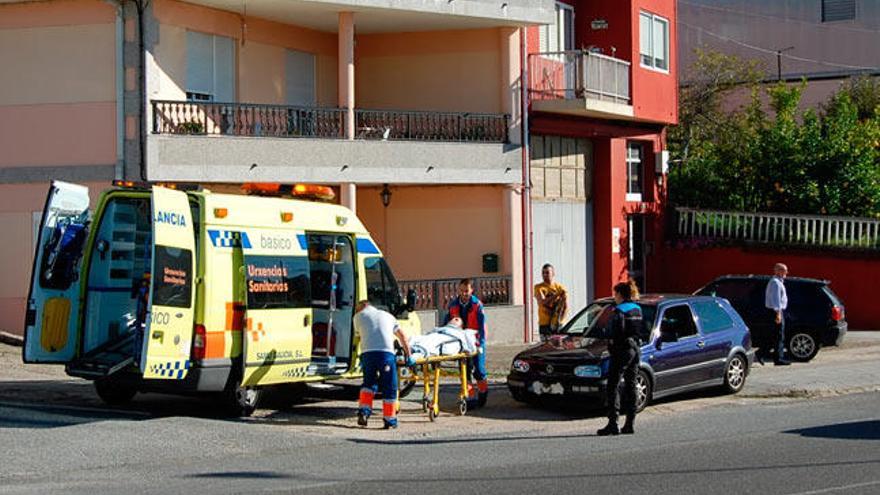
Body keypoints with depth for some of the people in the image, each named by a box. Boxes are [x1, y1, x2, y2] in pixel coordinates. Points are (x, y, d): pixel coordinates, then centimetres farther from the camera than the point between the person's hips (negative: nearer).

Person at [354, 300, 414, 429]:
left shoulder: (358, 315, 22)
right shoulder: (387, 315, 28)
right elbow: (402, 336, 25)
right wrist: (408, 356, 26)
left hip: (367, 352, 0)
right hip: (387, 352, 0)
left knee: (369, 383, 18)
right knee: (390, 388, 8)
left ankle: (363, 411, 3)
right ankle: (389, 420, 10)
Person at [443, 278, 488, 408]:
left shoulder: (477, 305, -10)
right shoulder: (453, 305, 1)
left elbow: (482, 326, -15)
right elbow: (446, 323, 6)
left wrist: (481, 344, -23)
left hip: (475, 342, -4)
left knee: (478, 370, 0)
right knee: (464, 371, 3)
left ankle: (482, 393, 21)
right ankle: (469, 398, 8)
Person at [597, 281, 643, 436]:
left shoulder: (619, 311, -13)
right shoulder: (637, 309, 12)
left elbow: (617, 332, -20)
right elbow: (641, 330, 13)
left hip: (622, 350, -8)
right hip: (635, 349, 8)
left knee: (612, 387, -5)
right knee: (630, 386, 12)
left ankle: (613, 423, -12)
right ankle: (630, 423, 12)